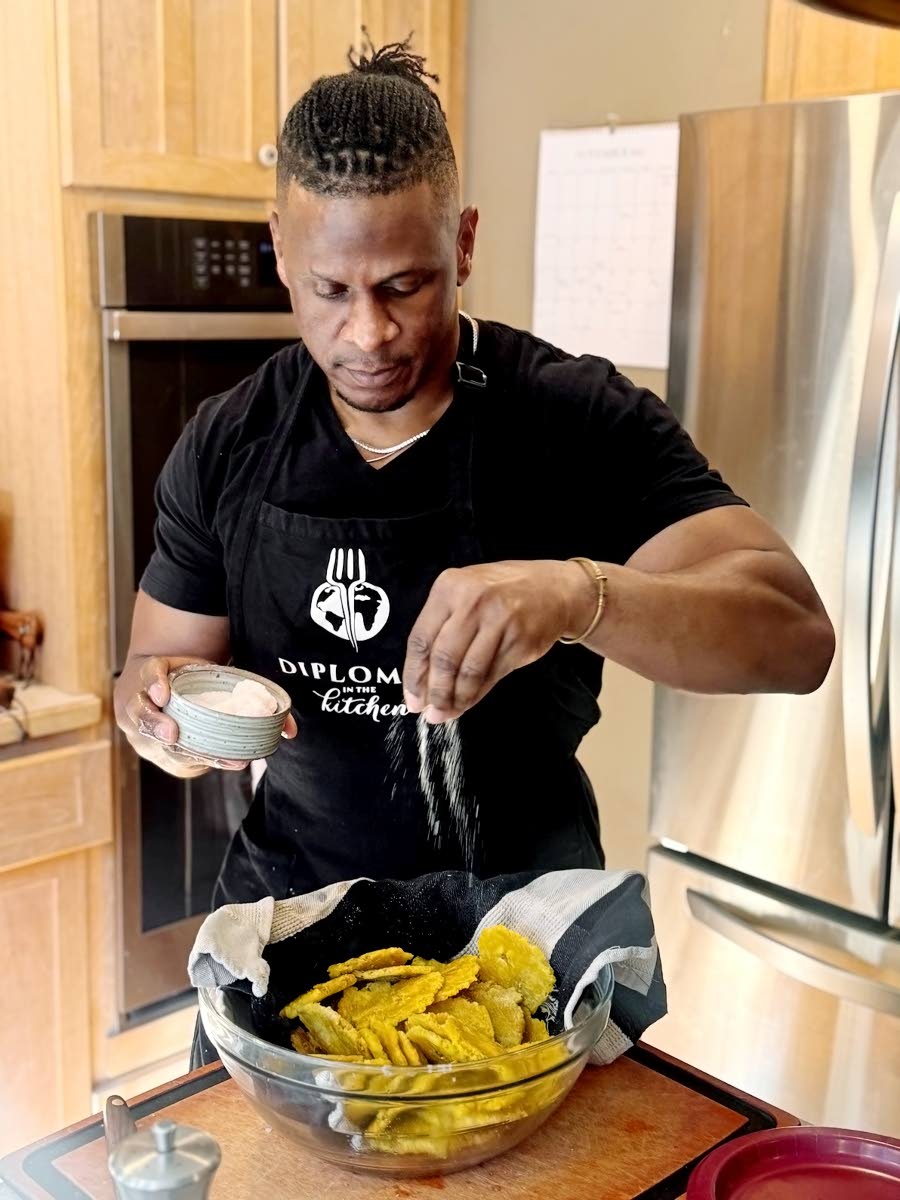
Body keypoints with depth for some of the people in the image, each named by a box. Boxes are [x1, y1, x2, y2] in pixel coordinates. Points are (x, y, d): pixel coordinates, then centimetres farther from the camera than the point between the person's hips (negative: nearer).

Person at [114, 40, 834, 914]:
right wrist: (157, 705, -20)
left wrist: (580, 592, -43)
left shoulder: (580, 421, -17)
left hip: (519, 919, -3)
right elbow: (164, 665, 3)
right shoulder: (225, 448, -6)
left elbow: (797, 635, -25)